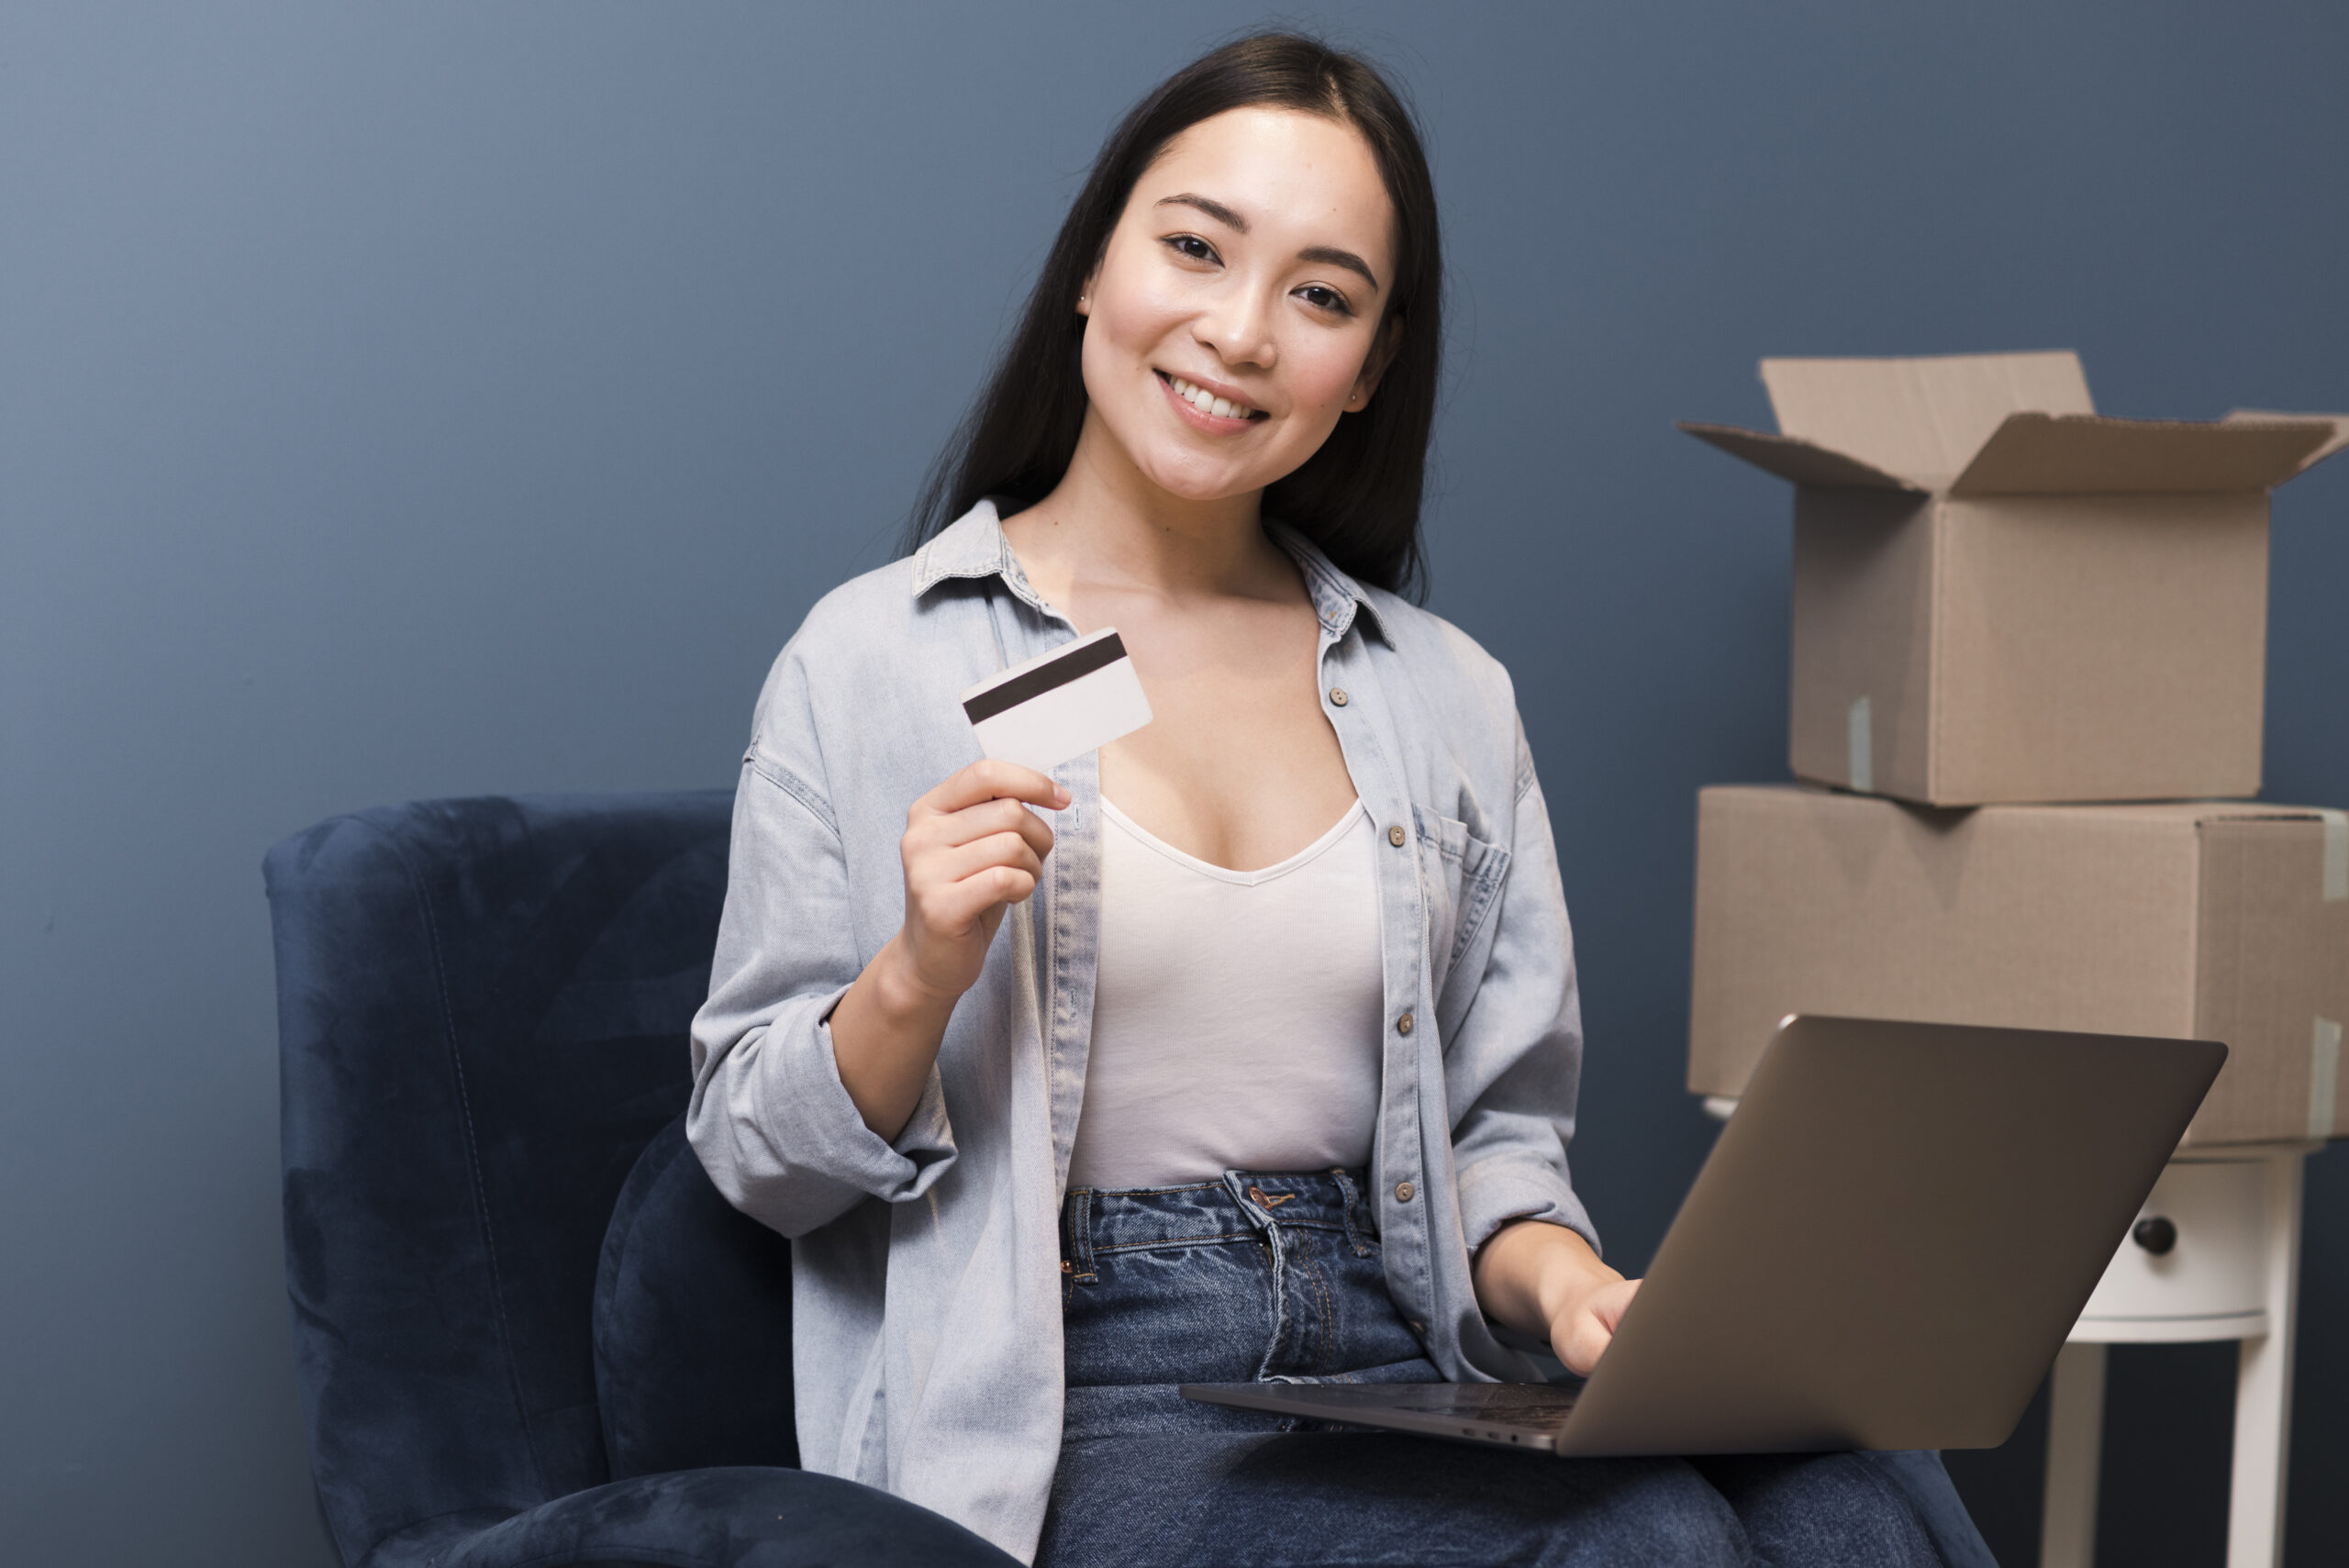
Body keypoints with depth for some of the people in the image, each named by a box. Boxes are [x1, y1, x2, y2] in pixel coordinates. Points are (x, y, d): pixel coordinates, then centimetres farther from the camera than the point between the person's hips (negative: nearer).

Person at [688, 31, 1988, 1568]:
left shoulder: (1450, 700, 14)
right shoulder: (874, 665, 2)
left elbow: (1501, 1126, 16)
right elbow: (753, 1147, 3)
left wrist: (1558, 1274, -6)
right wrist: (917, 977, -16)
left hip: (1395, 1378, 5)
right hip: (1073, 1401, -4)